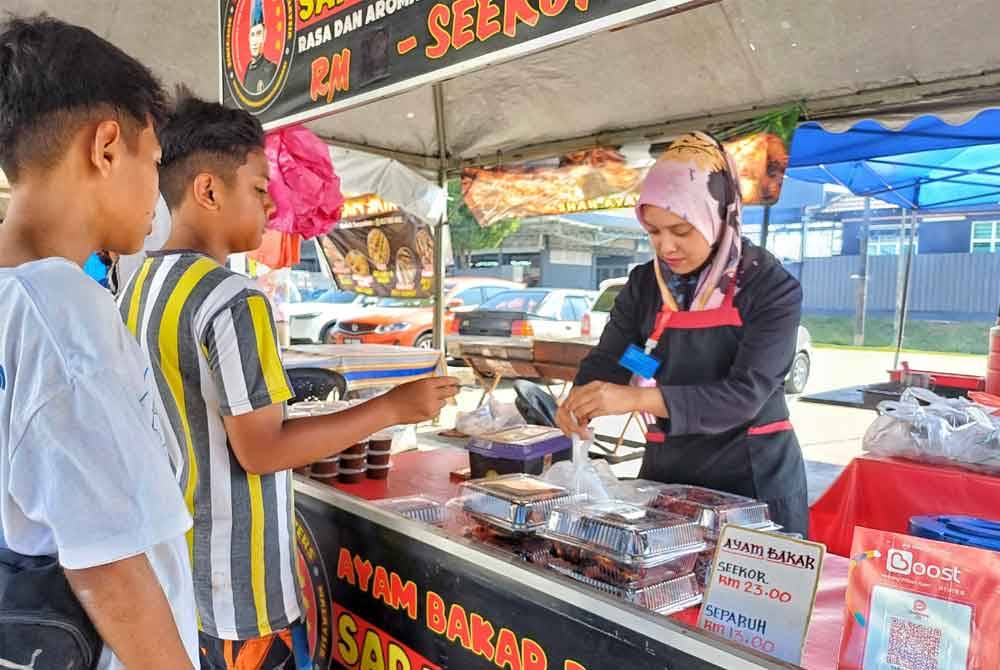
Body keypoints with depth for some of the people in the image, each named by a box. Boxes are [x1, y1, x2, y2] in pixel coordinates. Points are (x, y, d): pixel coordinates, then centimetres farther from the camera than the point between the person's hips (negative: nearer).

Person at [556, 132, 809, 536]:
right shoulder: (644, 285, 2)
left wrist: (636, 399, -34)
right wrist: (582, 400, -25)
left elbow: (745, 394, -23)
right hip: (666, 472, 4)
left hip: (753, 478, -4)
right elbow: (606, 360, -1)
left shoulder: (771, 287, -13)